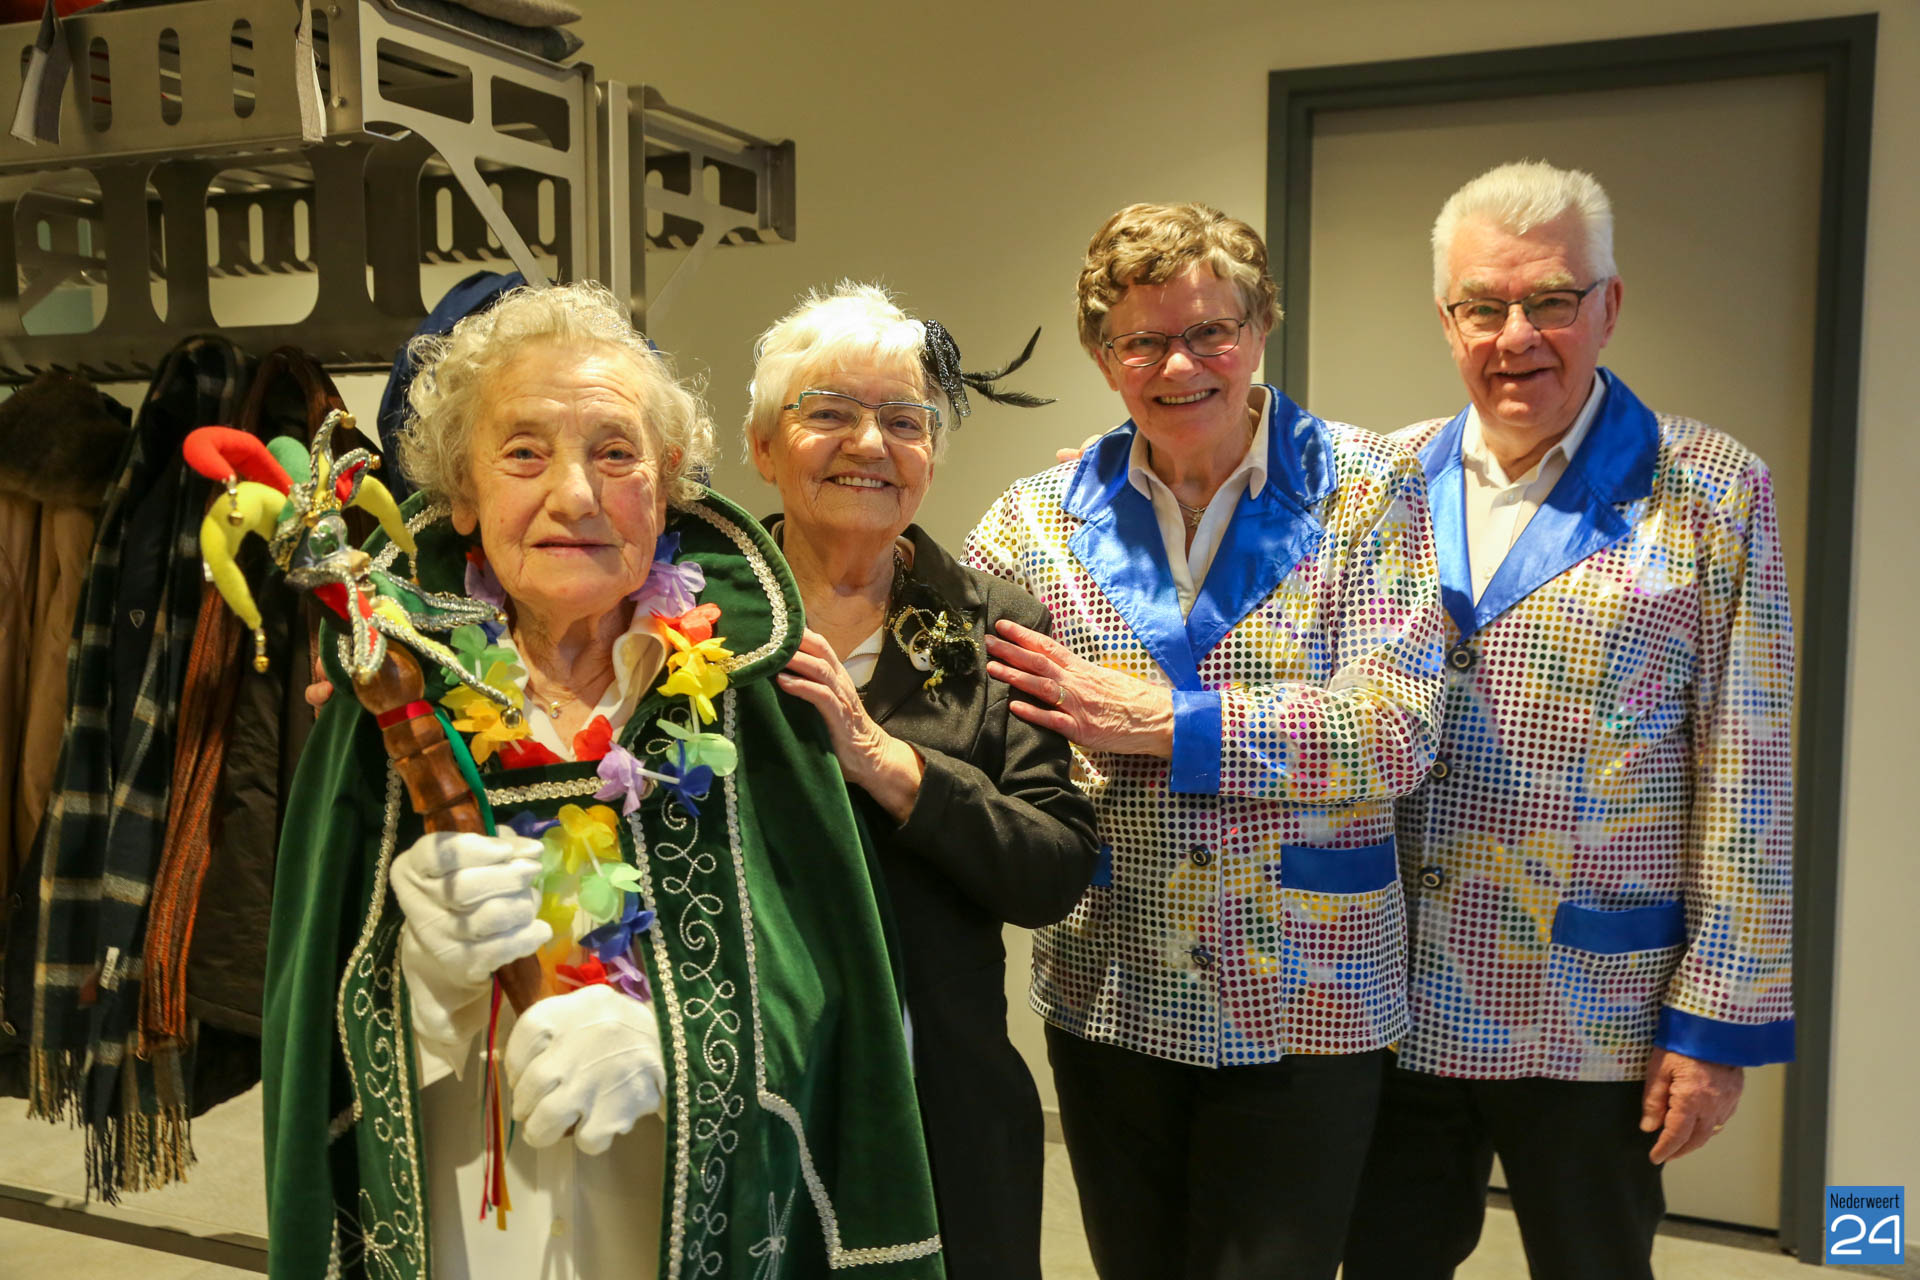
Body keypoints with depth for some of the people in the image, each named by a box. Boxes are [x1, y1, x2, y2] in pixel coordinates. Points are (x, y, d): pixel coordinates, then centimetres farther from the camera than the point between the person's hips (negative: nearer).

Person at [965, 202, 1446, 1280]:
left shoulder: (1366, 491, -6)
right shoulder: (1044, 515, 2)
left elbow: (1394, 727, -17)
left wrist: (1156, 723, -19)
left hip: (1303, 998, -2)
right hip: (1110, 992, 3)